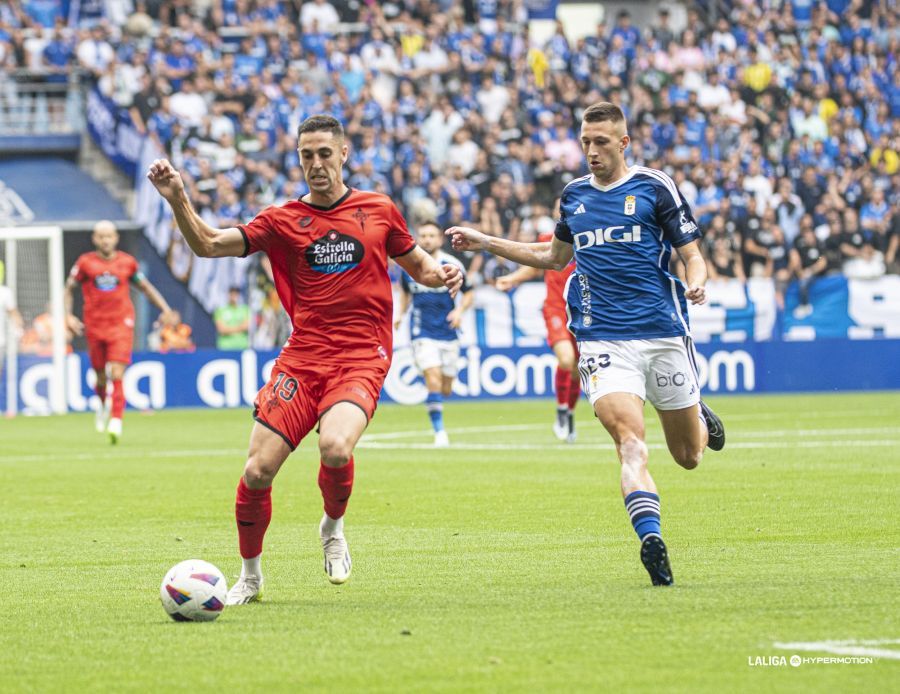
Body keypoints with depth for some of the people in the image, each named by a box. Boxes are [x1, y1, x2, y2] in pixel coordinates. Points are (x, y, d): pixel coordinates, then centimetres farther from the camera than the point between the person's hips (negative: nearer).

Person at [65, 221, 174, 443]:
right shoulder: (85, 262, 3)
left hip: (122, 324, -1)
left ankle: (116, 421, -19)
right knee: (101, 376, 9)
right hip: (94, 326, 1)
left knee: (117, 374, -15)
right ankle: (103, 405, 41)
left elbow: (146, 287, 16)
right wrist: (68, 315, 2)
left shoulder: (127, 262, 5)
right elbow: (69, 288, 13)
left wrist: (165, 309, 9)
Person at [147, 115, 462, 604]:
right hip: (302, 357, 2)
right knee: (258, 470, -9)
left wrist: (442, 274, 2)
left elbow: (416, 264, 25)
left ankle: (333, 528, 4)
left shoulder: (379, 211, 11)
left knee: (335, 448, -30)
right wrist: (177, 199, -15)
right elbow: (209, 245, 0)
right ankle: (250, 576, 15)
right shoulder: (283, 220, 8)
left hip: (362, 357, -2)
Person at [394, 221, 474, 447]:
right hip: (422, 333, -1)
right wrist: (401, 314, 6)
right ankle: (439, 431, -11)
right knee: (433, 378, -19)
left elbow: (469, 293, 7)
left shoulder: (452, 265, -3)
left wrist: (460, 310, -11)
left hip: (448, 332, 1)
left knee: (445, 390, 5)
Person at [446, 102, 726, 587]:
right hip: (602, 341, 1)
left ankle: (701, 420, 45)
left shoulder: (654, 187, 1)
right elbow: (555, 257, 30)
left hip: (663, 333, -1)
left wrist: (696, 284, -22)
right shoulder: (574, 195, 14)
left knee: (688, 457, 10)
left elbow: (692, 255, 1)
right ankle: (651, 539, -33)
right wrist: (485, 243, 25)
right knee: (629, 441, -22)